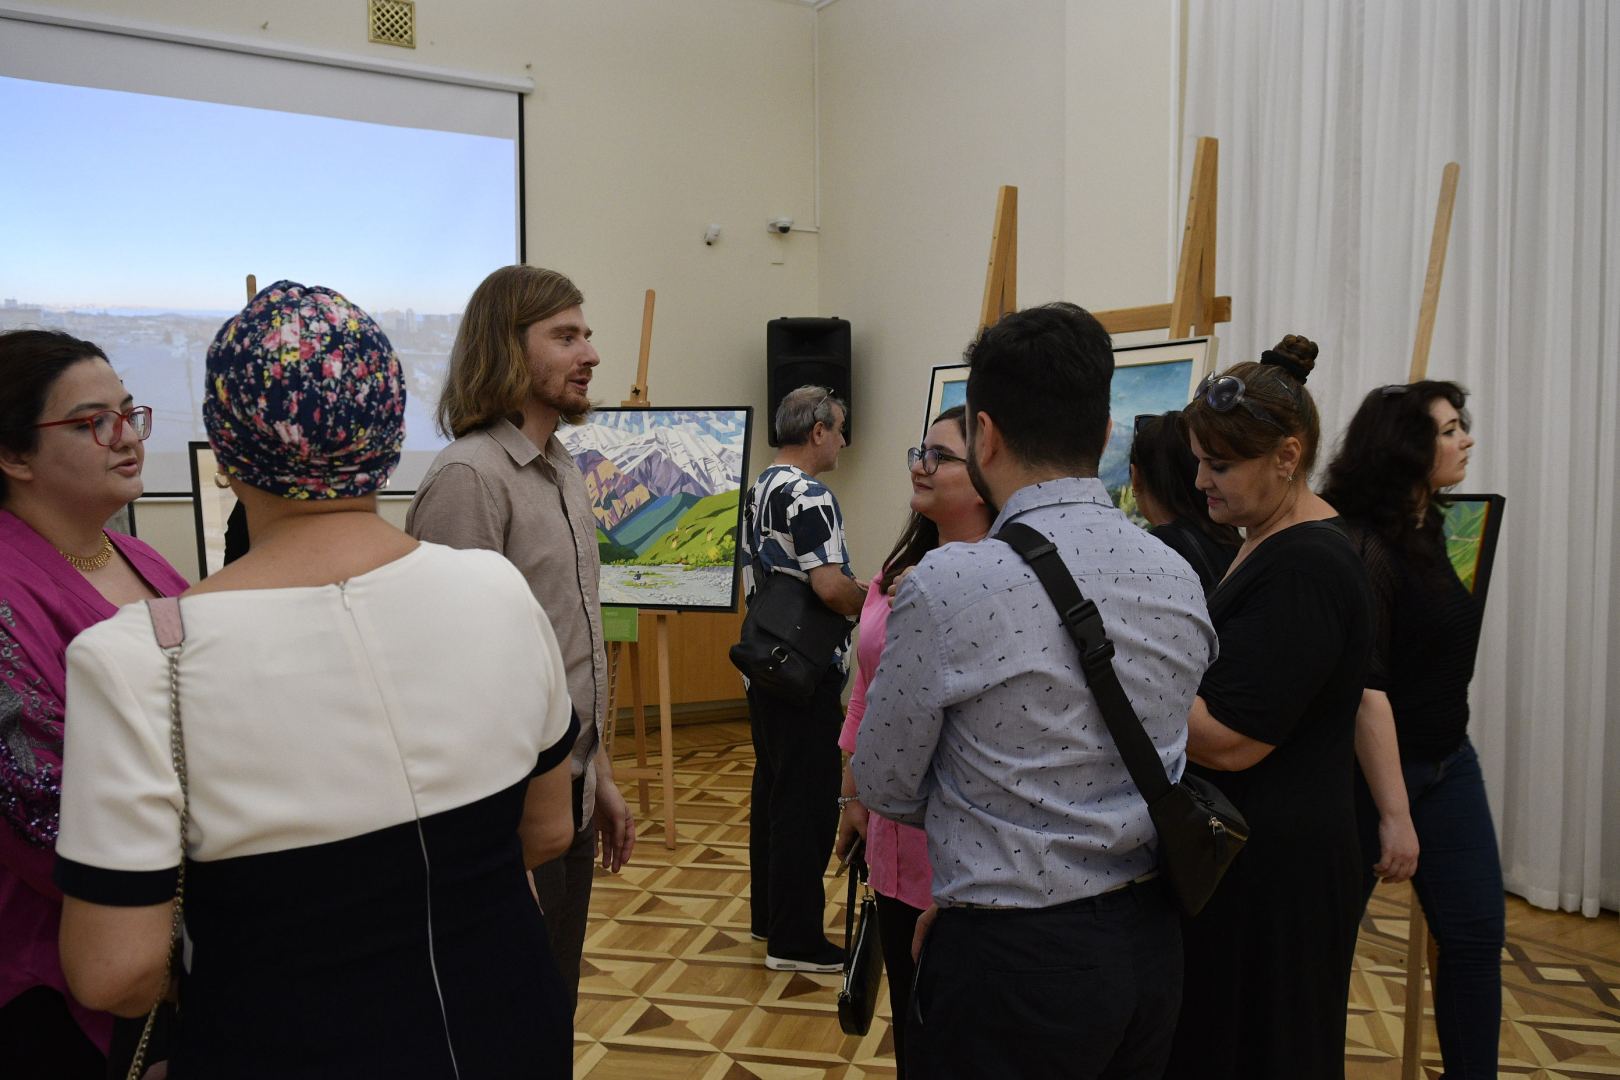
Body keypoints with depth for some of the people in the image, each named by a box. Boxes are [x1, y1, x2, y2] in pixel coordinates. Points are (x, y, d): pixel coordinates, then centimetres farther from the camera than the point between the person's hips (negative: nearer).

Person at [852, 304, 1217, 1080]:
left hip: (1016, 958, -6)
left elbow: (884, 785, -8)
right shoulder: (1178, 578, -1)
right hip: (1152, 940, 6)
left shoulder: (949, 585, -21)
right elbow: (1169, 760, 8)